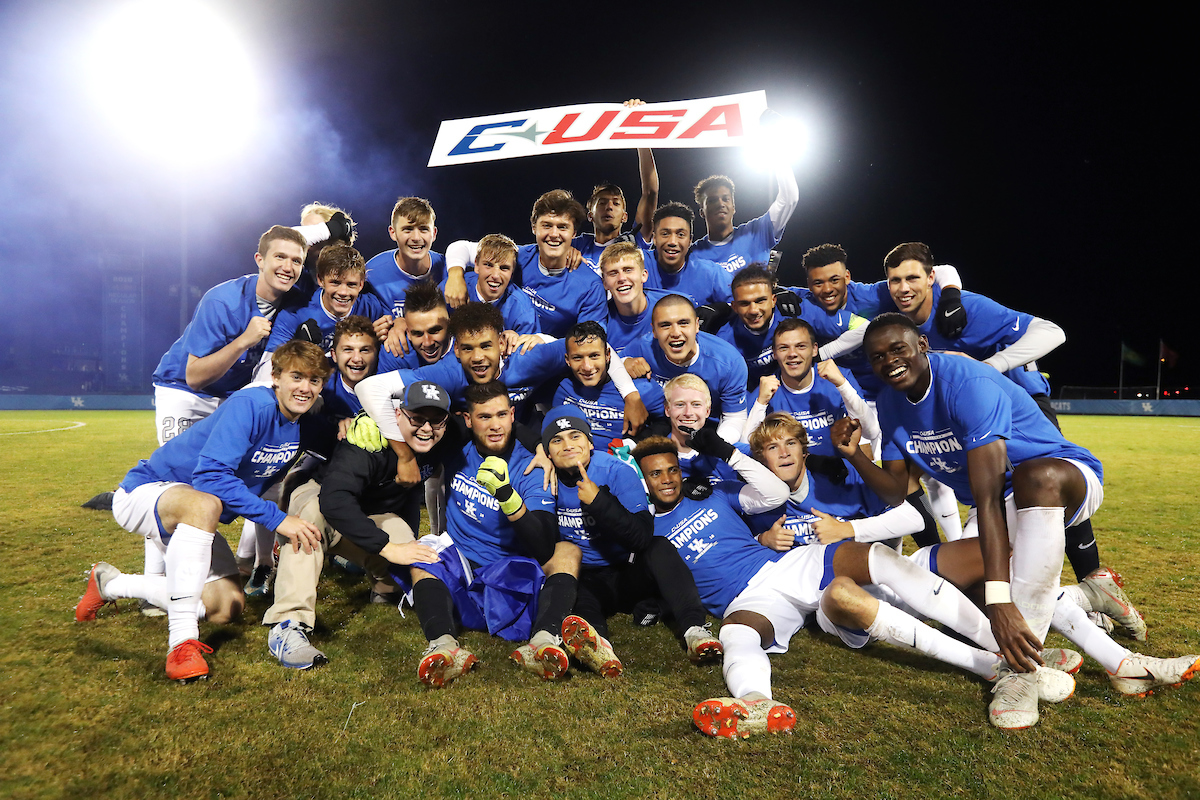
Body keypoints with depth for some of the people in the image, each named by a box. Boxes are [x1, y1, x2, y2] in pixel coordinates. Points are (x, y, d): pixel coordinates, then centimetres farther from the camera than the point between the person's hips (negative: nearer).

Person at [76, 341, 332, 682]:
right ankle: (183, 641, -36)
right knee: (205, 504, -42)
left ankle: (110, 584, 24)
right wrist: (276, 518, -39)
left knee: (227, 607, 4)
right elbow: (211, 475, -37)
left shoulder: (301, 425, -3)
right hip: (144, 491, -8)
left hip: (192, 514, 9)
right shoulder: (251, 405, -28)